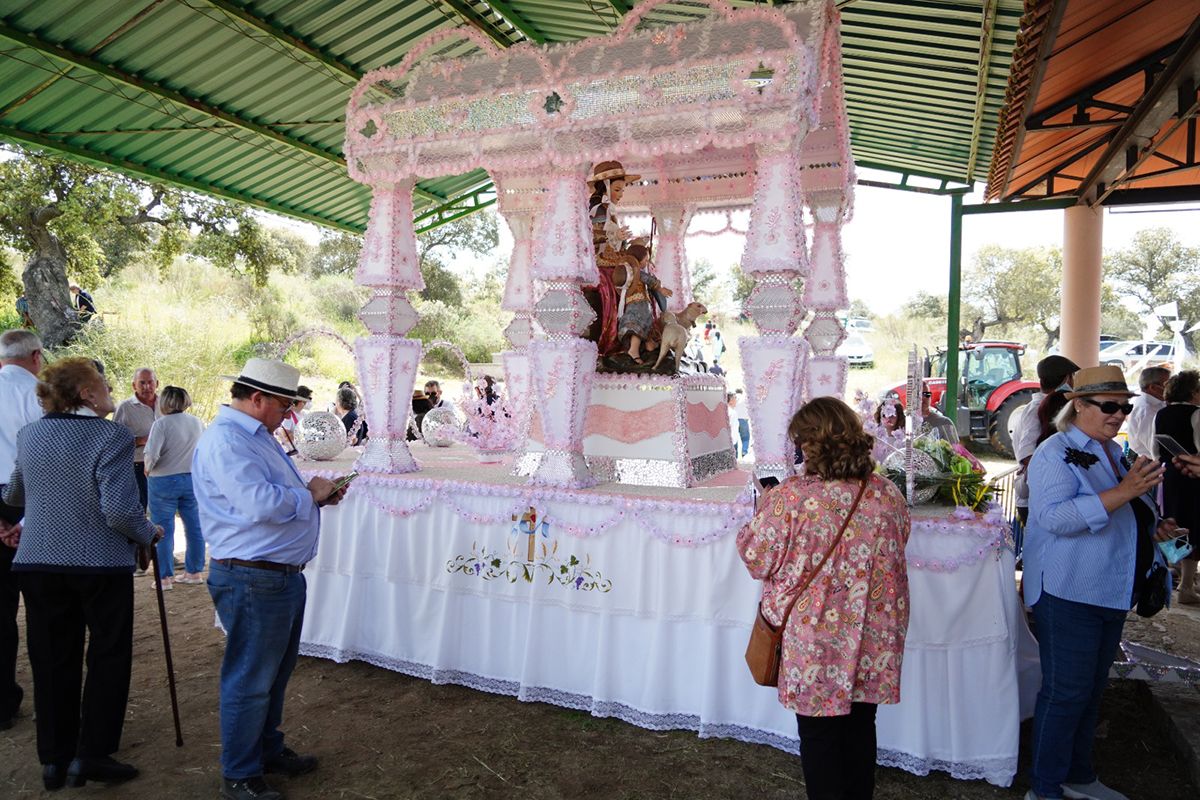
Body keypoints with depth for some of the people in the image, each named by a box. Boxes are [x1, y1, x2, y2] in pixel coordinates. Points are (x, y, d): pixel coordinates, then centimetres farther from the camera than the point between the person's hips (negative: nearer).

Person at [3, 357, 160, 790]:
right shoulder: (111, 437, -17)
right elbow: (120, 511, -23)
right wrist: (148, 533, -4)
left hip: (38, 563, 6)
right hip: (102, 563, -5)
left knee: (52, 661, 15)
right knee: (108, 656, 10)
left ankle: (54, 759, 24)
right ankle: (92, 755, 13)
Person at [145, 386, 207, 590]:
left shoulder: (161, 424, -13)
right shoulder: (198, 423, 3)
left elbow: (152, 454, -19)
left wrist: (148, 469, -1)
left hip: (164, 481, -5)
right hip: (193, 480, 5)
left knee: (164, 530, 4)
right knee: (194, 526, 11)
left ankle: (165, 577, 9)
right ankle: (194, 571, 19)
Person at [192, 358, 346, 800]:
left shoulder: (257, 435, 15)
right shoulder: (225, 441, -19)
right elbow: (259, 503, -30)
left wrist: (318, 494, 7)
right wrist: (309, 494, -14)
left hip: (284, 576, 10)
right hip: (252, 579, -10)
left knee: (276, 672, 23)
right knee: (249, 681, 5)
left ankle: (269, 748, 40)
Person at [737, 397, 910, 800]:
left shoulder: (790, 498, -23)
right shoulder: (888, 493, -7)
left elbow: (757, 559, -11)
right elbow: (894, 553, 9)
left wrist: (761, 514, 4)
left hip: (817, 645, -4)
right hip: (874, 641, 5)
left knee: (818, 734, 15)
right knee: (860, 727, 23)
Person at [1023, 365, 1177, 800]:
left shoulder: (1113, 453, 14)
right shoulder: (1056, 453, -13)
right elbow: (1055, 516, -28)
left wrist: (1152, 528, 9)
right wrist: (1123, 492, -32)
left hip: (1110, 592, 9)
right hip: (1068, 593, -9)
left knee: (1091, 690, 18)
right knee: (1066, 691, -2)